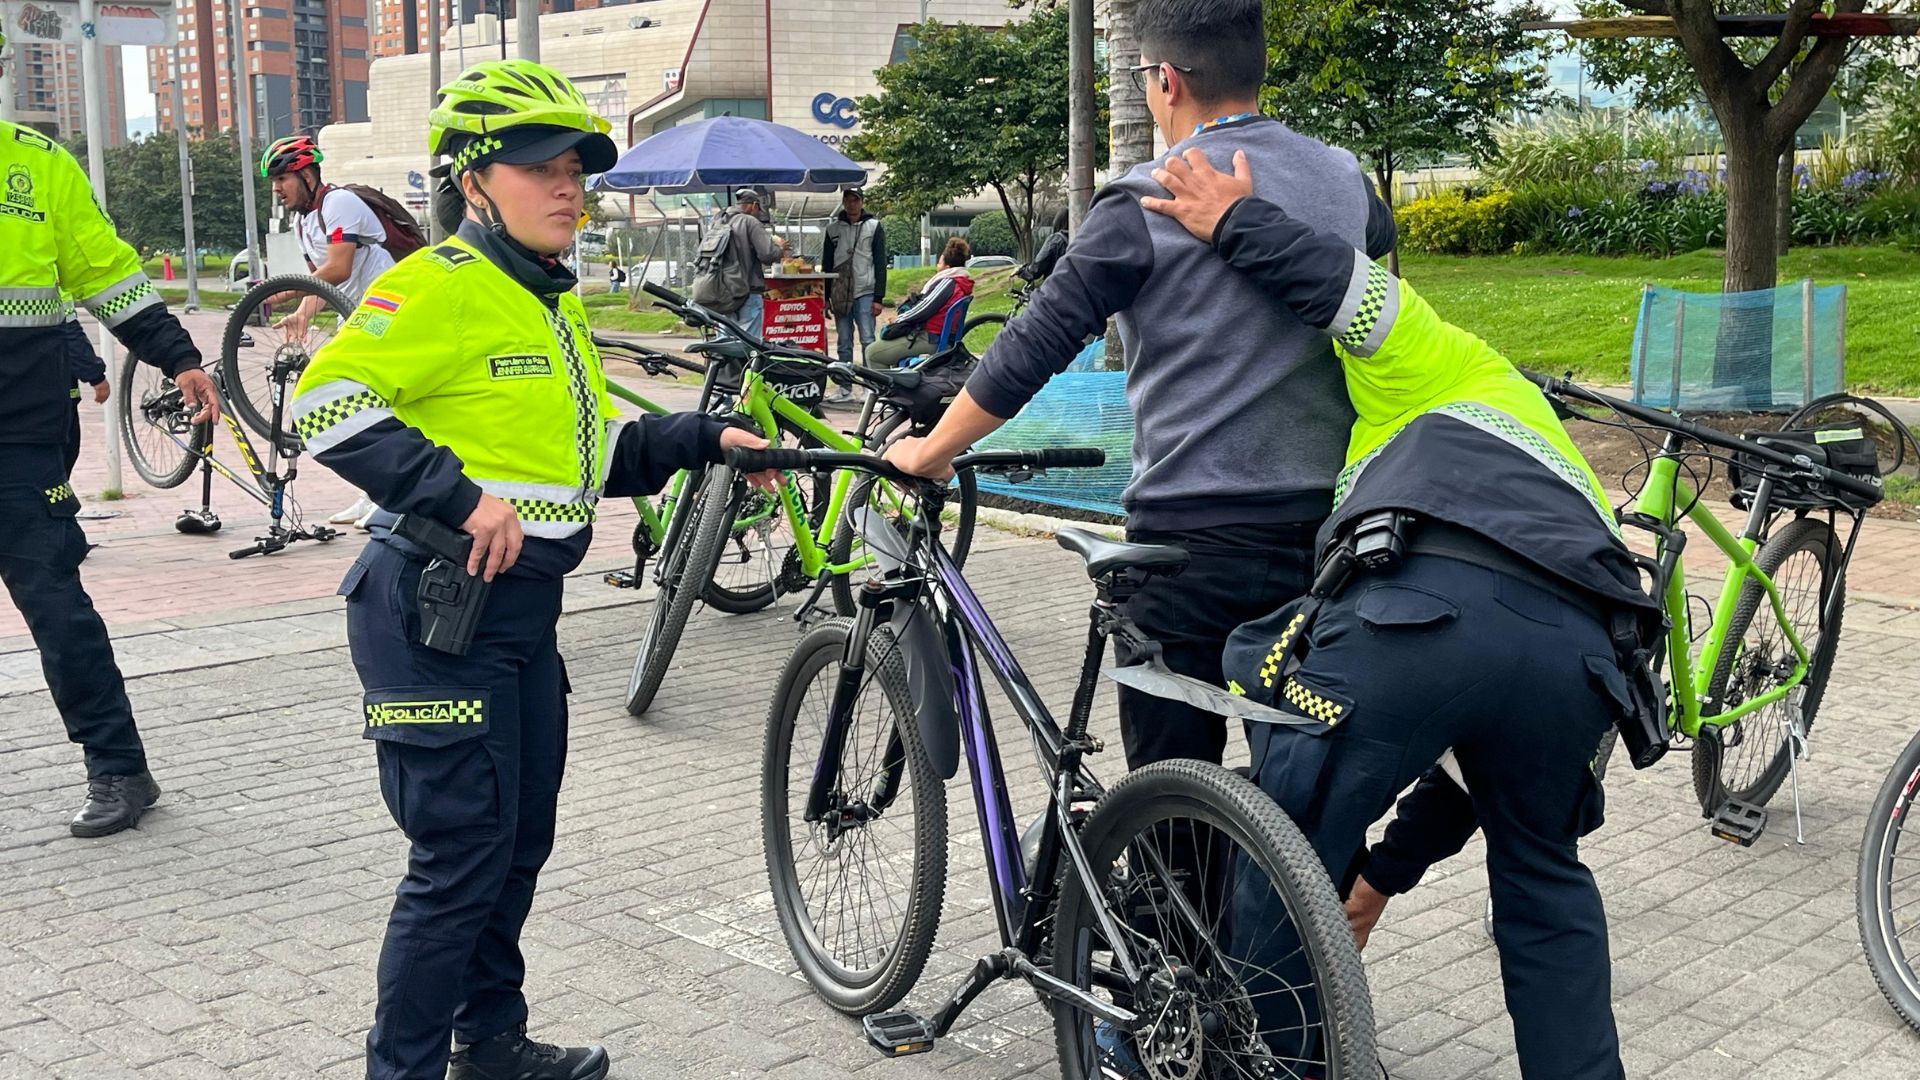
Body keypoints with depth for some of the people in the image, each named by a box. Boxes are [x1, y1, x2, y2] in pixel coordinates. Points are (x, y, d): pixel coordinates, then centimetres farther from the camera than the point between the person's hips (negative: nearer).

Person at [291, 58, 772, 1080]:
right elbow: (326, 400, -22)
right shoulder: (439, 285, -13)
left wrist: (704, 439, 10)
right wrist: (461, 495, -26)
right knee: (461, 858, -4)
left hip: (524, 610, 9)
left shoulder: (557, 304, 16)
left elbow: (595, 451, 22)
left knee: (520, 843, 18)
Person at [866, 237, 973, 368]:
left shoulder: (948, 282, -19)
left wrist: (899, 318, -5)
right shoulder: (962, 281, 12)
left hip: (929, 338, -11)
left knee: (872, 353, -10)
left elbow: (925, 309, -21)